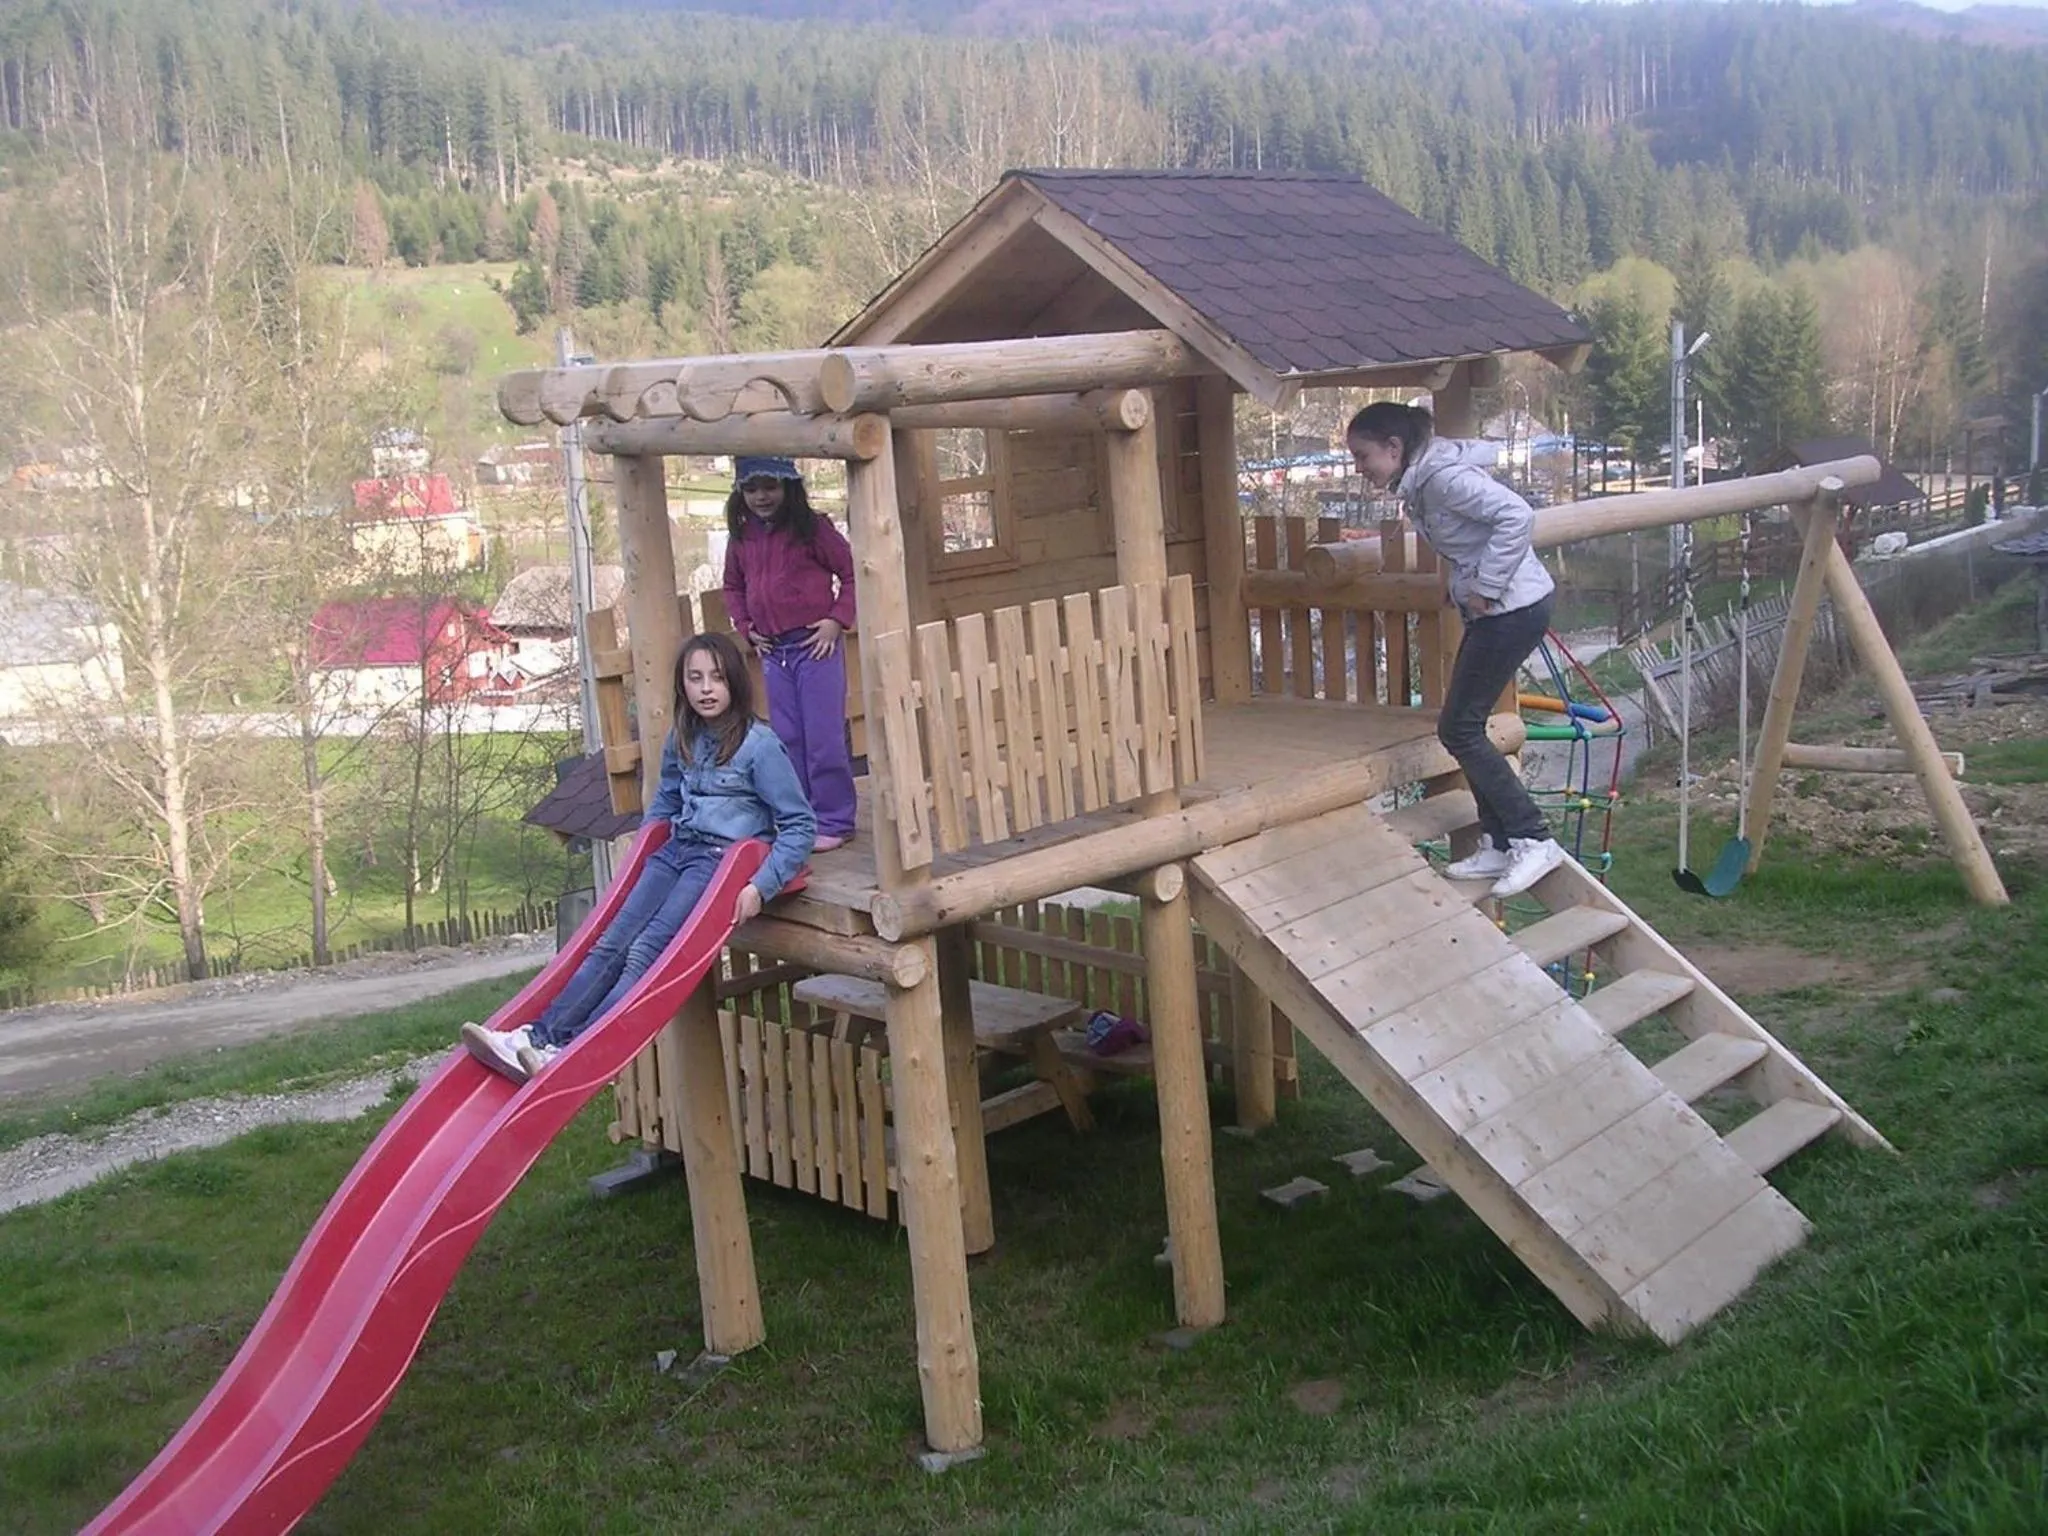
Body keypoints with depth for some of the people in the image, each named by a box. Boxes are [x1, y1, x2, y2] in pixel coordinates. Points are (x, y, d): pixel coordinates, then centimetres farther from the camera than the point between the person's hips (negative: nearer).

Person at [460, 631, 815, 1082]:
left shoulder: (759, 745, -8)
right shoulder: (680, 741, 12)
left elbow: (800, 824, -9)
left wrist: (761, 887, -16)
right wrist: (643, 854, 19)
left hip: (724, 859, -6)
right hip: (676, 852, 6)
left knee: (647, 950, -23)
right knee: (613, 943, -13)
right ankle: (539, 1036, -23)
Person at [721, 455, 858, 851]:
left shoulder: (812, 529, -7)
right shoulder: (741, 538, 8)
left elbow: (852, 573, -6)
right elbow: (733, 587, 23)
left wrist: (838, 620, -12)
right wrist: (746, 628, 11)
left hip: (816, 645, -5)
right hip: (773, 651, 6)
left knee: (823, 737, -4)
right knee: (787, 740, 10)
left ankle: (834, 822, 6)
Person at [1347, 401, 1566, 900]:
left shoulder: (1442, 476, -19)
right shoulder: (1417, 482, 10)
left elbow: (1516, 516, -27)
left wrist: (1486, 589, -22)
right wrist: (1470, 591, 10)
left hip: (1514, 607, -10)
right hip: (1491, 611, 10)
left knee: (1459, 729, -6)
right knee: (1464, 727, 11)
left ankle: (1533, 840, -1)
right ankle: (1498, 845, 18)